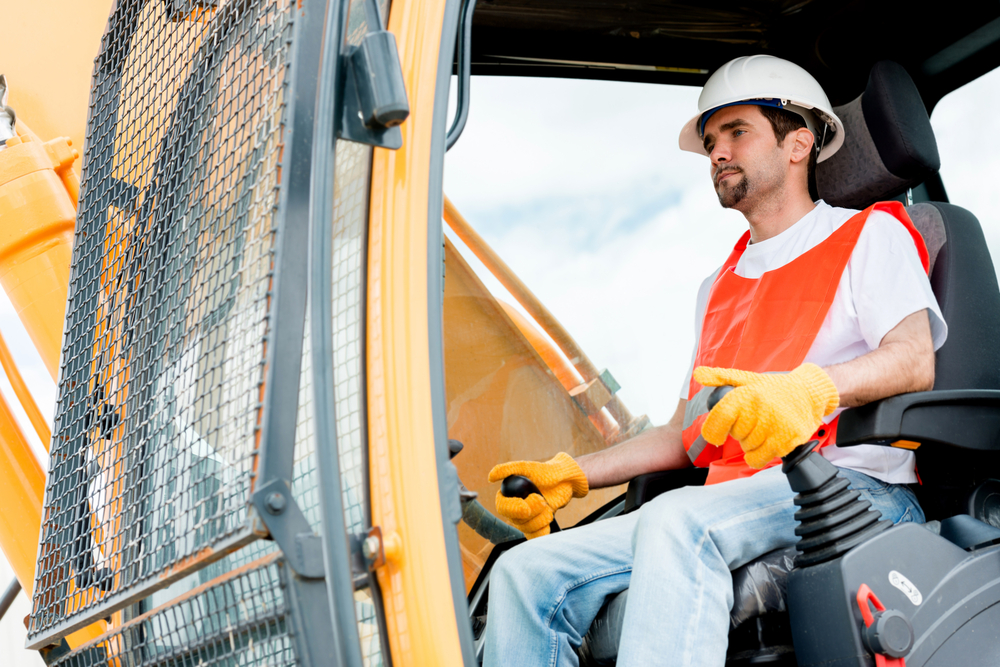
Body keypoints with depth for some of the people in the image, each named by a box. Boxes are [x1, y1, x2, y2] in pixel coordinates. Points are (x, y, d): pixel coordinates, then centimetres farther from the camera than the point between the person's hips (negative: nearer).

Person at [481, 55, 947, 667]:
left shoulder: (868, 233, 10)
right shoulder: (719, 288, 31)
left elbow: (914, 362, -9)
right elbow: (684, 435, 27)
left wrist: (810, 387, -30)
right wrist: (571, 476, 12)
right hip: (735, 498, 7)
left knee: (678, 523, -38)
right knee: (527, 573, -13)